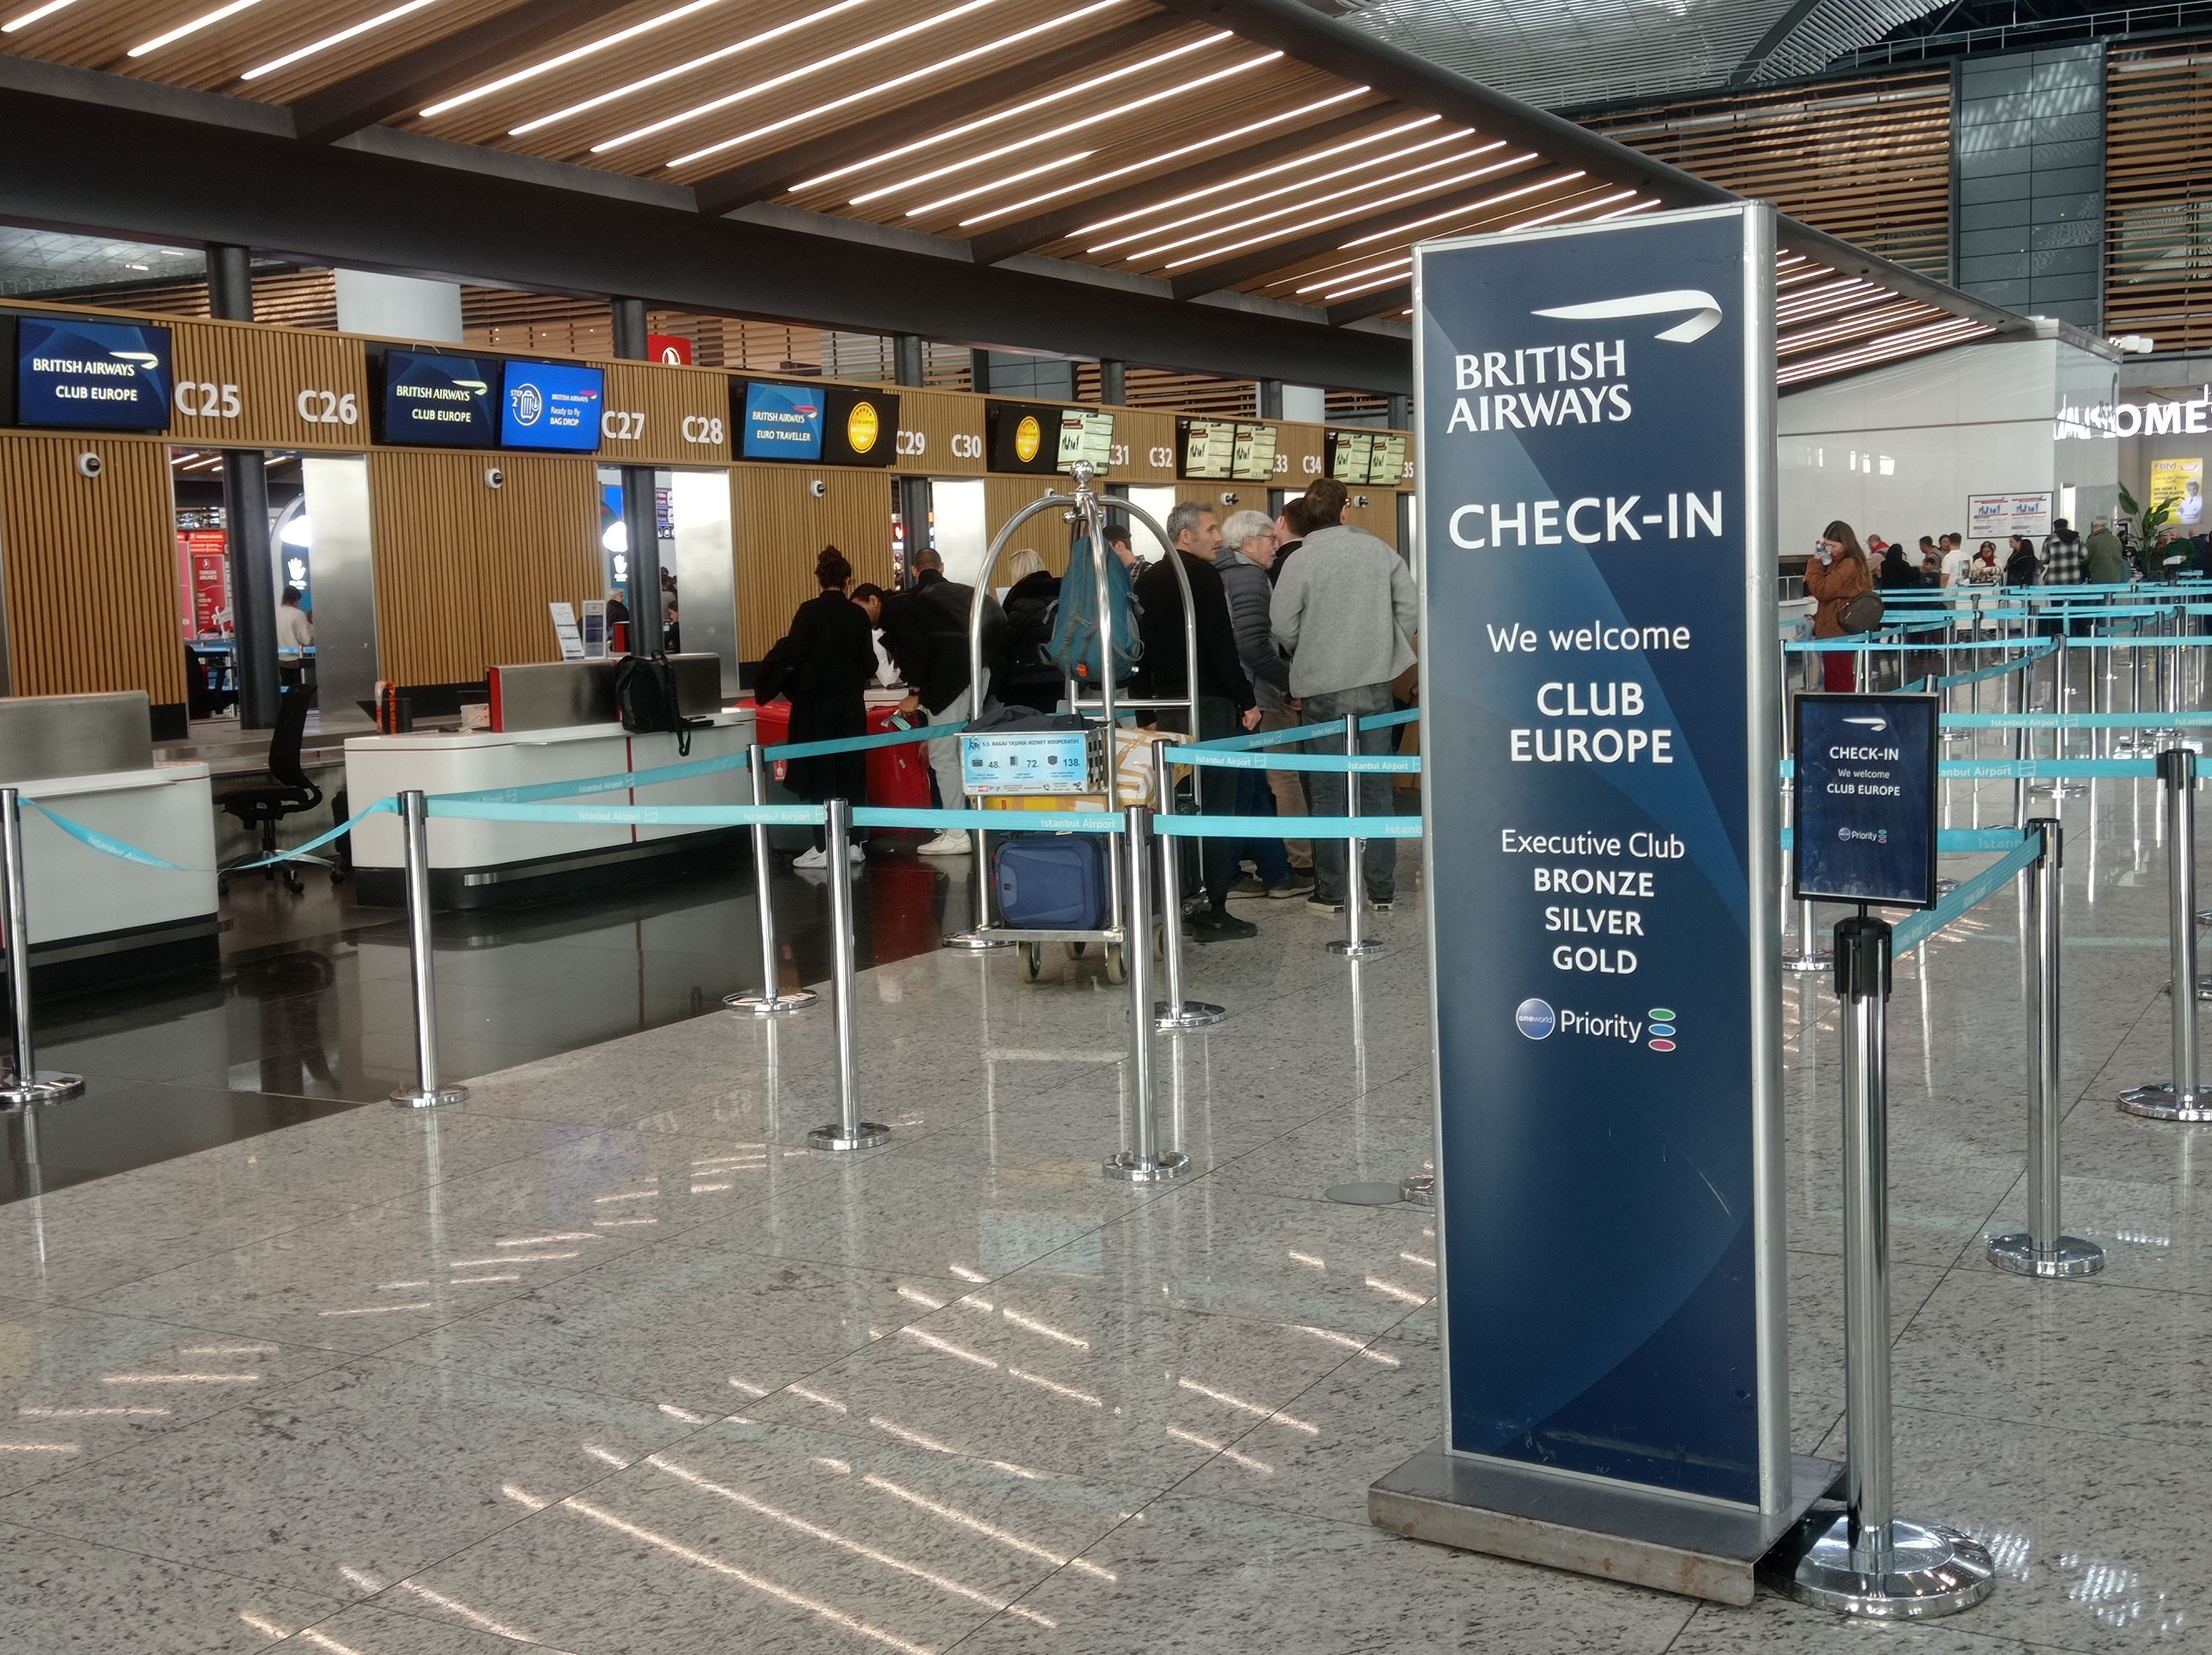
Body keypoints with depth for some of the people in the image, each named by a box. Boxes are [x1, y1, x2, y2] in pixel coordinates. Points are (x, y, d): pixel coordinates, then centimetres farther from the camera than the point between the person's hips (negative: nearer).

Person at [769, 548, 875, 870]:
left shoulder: (810, 611, -10)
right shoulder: (858, 614, 0)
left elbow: (793, 656, -14)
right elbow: (869, 664, 2)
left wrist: (783, 645, 8)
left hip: (817, 704, -3)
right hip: (851, 704, 3)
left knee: (820, 774, 1)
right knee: (852, 771, 10)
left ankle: (824, 847, 0)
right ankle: (852, 841, 13)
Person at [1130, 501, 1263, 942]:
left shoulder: (1148, 580, 14)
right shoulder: (1202, 576, -10)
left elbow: (1140, 646, 16)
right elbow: (1222, 645, -16)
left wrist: (1144, 704, 20)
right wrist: (1247, 700, -11)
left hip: (1165, 704, 8)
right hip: (1209, 705, -8)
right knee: (1215, 807, -4)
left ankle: (1176, 903, 17)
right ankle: (1213, 913, -4)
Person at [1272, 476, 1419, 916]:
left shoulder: (1302, 560, -9)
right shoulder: (1380, 551, 0)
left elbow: (1283, 625, -9)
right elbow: (1412, 608, 1)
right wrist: (1385, 648, 13)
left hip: (1322, 690, -3)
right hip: (1376, 685, 3)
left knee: (1328, 791, 5)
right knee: (1376, 788, 9)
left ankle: (1331, 890, 8)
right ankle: (1382, 889, 12)